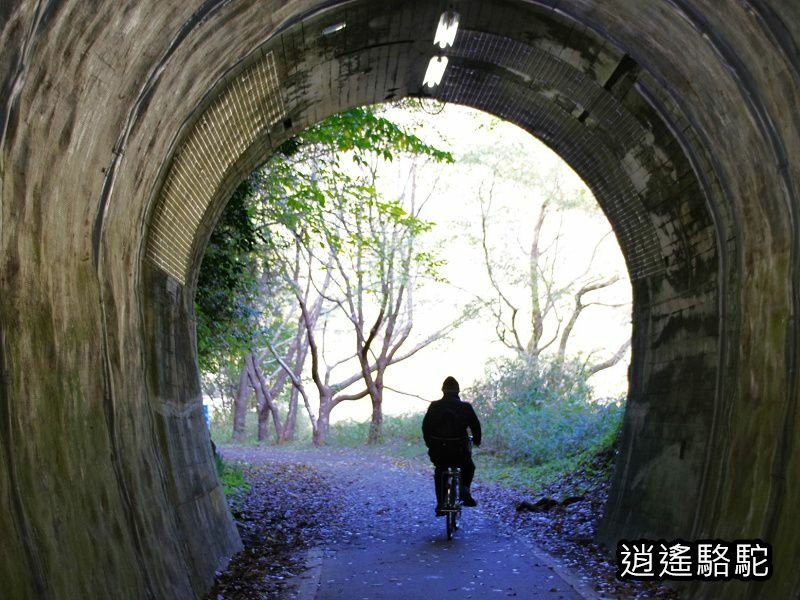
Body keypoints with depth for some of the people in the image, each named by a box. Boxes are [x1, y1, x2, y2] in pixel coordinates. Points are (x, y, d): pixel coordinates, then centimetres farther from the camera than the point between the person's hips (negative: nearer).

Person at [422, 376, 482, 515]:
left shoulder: (434, 406, 1)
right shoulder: (465, 407, -1)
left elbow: (425, 426, 5)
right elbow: (476, 426, 4)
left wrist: (429, 442, 20)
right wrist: (477, 440, 22)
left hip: (438, 449, 1)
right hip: (460, 450, -1)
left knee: (439, 473, 23)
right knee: (468, 468, 27)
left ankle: (441, 505, 15)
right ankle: (464, 489, 2)